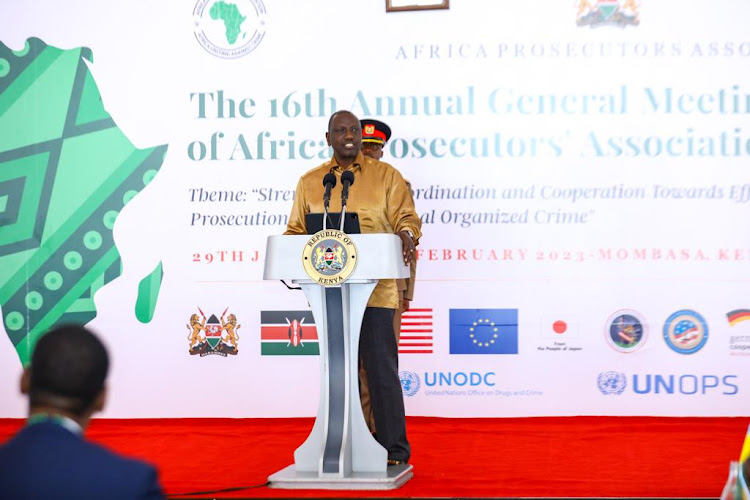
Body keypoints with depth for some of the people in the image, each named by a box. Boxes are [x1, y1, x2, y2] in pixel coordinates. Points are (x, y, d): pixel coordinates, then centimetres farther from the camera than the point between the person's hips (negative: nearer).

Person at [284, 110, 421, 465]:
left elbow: (405, 217, 4)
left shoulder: (385, 175, 8)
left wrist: (407, 235, -19)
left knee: (381, 369, -3)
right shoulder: (309, 182, 14)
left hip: (374, 289, -3)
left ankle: (394, 449, 4)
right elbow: (296, 229, 16)